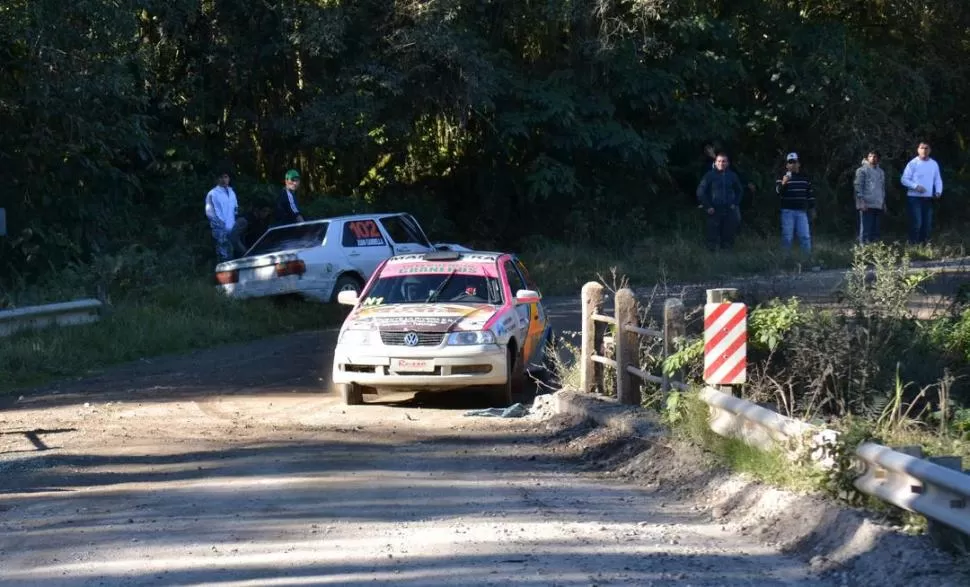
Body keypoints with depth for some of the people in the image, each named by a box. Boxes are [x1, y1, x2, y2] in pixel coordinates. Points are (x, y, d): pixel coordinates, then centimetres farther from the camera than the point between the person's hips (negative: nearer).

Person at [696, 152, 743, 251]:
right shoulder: (710, 175, -4)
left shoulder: (732, 175, 5)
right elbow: (700, 192, -2)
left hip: (729, 210, 3)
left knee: (728, 234, 3)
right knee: (713, 233, -4)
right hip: (714, 211, -3)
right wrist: (707, 206, -6)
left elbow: (740, 190, 20)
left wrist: (735, 203, 8)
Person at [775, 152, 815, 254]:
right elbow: (778, 191, -17)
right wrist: (783, 183, -35)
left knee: (805, 236, 0)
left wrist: (812, 208, 16)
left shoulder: (805, 178, 11)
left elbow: (810, 194, 18)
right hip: (787, 211, -3)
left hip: (801, 211, 3)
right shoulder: (783, 177, -1)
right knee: (787, 236, -2)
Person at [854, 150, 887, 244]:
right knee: (866, 229, -7)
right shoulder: (862, 170, -2)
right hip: (867, 205, -6)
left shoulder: (881, 172, 18)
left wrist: (884, 203, 19)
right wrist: (862, 201, -17)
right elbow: (858, 186, -9)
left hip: (878, 205, 6)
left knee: (875, 230, 7)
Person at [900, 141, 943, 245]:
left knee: (927, 224, 8)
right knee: (916, 223, -11)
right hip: (914, 198, -6)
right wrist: (916, 186, -22)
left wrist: (938, 191, -4)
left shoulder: (934, 164, 9)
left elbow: (938, 180, 15)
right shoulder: (913, 163, -6)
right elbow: (904, 179, -8)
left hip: (928, 198, 6)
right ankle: (913, 245, -6)